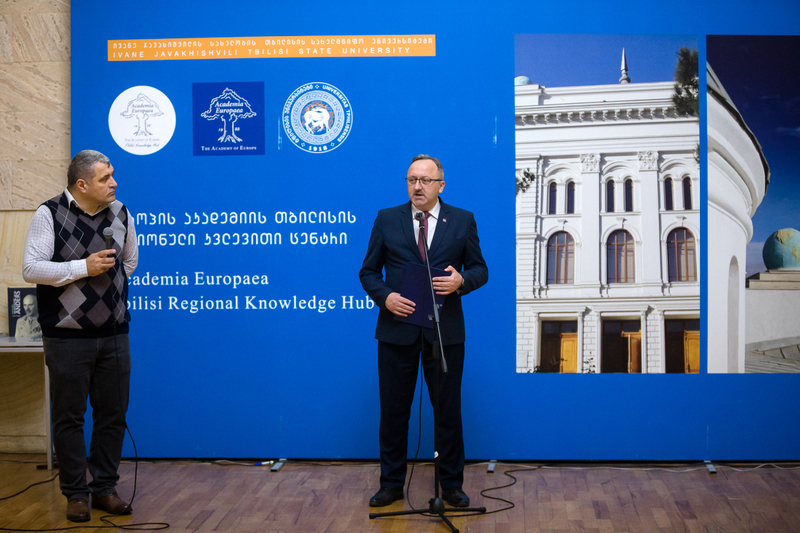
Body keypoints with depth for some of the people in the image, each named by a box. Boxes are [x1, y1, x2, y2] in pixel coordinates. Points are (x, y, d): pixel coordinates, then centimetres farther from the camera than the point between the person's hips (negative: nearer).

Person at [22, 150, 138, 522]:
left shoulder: (121, 214, 7)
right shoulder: (50, 215, -7)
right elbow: (31, 268, -13)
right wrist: (83, 269, -17)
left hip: (113, 336, 4)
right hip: (67, 336, -4)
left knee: (113, 414, 8)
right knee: (69, 416, 3)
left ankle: (105, 488, 20)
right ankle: (76, 494, 14)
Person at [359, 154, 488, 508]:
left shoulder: (462, 221, 4)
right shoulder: (386, 219, 5)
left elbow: (480, 268, 7)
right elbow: (369, 271, 6)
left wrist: (461, 280, -15)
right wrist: (384, 296, -12)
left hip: (446, 331, 0)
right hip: (397, 329, 1)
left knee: (448, 410, 7)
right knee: (393, 410, 8)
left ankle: (452, 485, 20)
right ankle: (392, 483, 21)